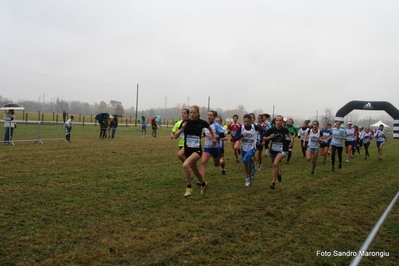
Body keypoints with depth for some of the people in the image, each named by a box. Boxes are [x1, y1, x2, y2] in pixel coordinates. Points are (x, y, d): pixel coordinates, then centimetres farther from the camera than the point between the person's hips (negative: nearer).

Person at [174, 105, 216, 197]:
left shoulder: (202, 122, -8)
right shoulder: (185, 122, -5)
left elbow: (210, 129, 15)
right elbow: (175, 136, -6)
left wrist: (214, 139, 16)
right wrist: (182, 129, -21)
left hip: (197, 150, -4)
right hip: (187, 150, 4)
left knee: (185, 165, -28)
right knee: (195, 171, 17)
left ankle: (189, 187, -10)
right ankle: (203, 184, 47)